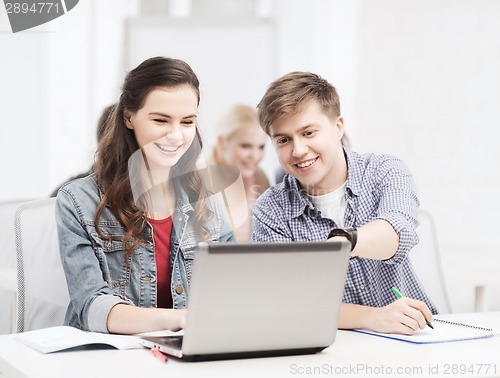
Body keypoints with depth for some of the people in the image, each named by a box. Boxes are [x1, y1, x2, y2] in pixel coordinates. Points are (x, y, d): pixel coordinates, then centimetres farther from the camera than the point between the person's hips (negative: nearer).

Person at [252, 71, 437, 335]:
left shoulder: (385, 173, -3)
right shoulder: (270, 212, -5)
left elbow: (398, 232, -24)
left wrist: (341, 243, -46)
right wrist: (371, 317, -30)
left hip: (412, 344, -1)